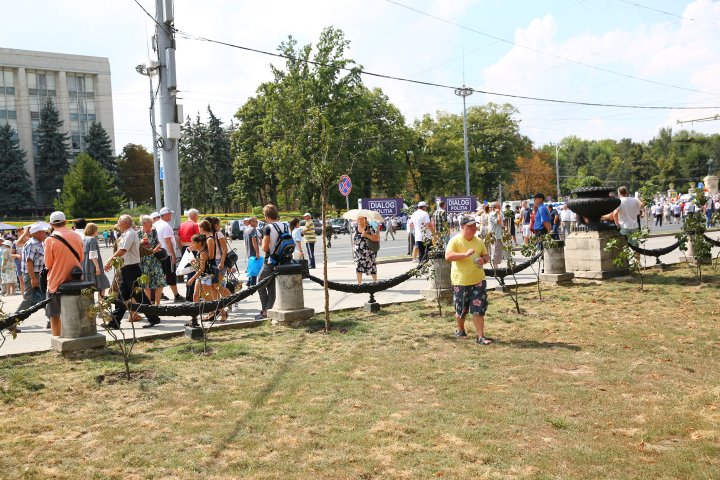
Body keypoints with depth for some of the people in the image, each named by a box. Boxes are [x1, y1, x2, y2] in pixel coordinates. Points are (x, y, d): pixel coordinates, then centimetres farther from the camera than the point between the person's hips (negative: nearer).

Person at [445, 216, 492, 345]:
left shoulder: (479, 241, 8)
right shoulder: (455, 241, -10)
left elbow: (486, 256, 19)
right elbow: (448, 256, -23)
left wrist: (484, 259, -5)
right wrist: (465, 254, -32)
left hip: (478, 280, 4)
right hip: (461, 281, -4)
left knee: (479, 309, -3)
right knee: (461, 309, 10)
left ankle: (480, 336, 2)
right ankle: (460, 330, 36)